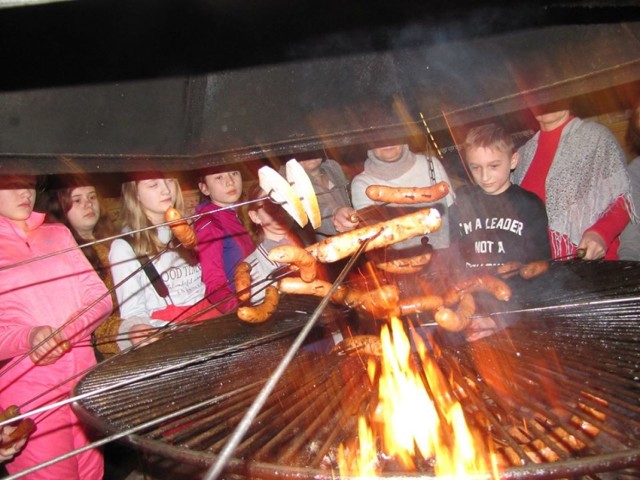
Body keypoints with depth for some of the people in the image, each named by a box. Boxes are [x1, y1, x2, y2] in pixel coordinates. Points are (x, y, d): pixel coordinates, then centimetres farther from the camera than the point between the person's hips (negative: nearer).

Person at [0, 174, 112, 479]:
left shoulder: (58, 234, 13)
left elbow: (99, 295, 7)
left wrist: (67, 331, -12)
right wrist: (28, 337, -25)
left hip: (82, 372, 4)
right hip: (25, 385, -4)